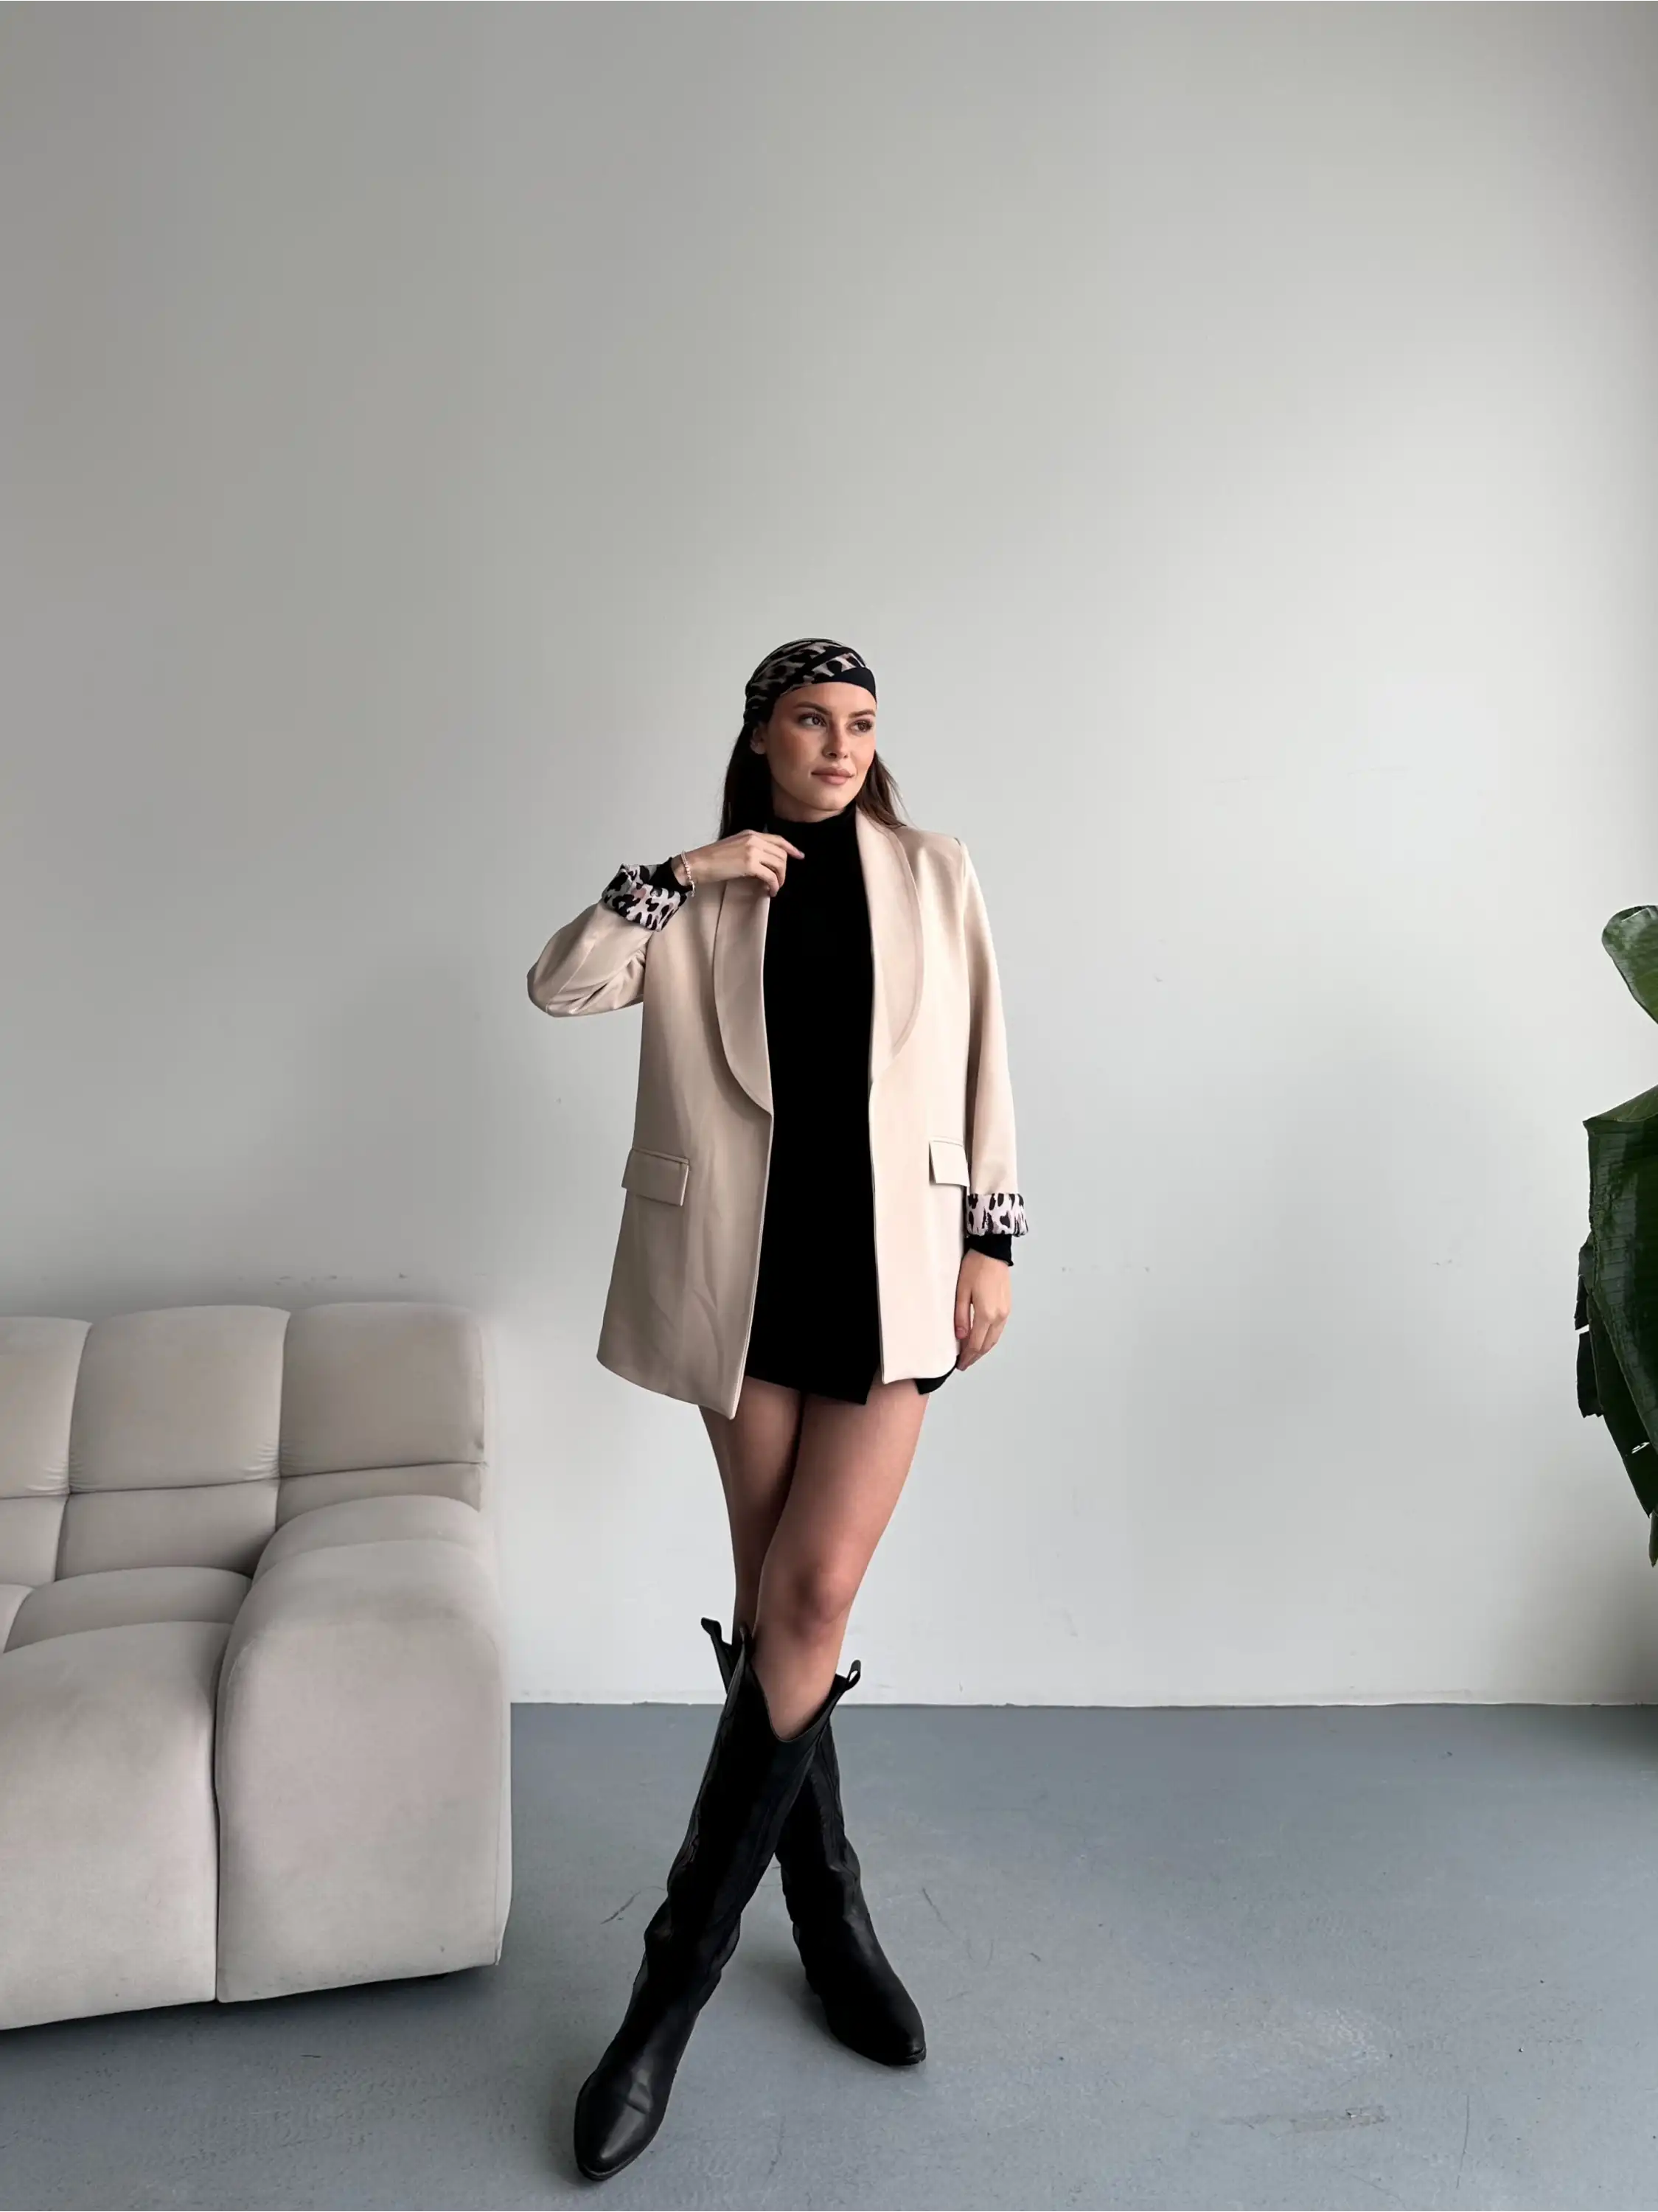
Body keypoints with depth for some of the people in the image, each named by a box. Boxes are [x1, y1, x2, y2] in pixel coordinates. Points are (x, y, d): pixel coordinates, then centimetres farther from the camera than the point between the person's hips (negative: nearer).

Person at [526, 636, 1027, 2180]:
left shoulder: (934, 876, 8)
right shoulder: (700, 898, 10)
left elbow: (981, 1065, 8)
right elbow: (558, 986, 0)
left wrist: (992, 1238, 3)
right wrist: (673, 878, -9)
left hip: (892, 1263, -1)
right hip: (747, 1272, 1)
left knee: (813, 1597, -8)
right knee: (776, 1604, 7)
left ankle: (679, 1973, 7)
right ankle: (828, 1910, 28)